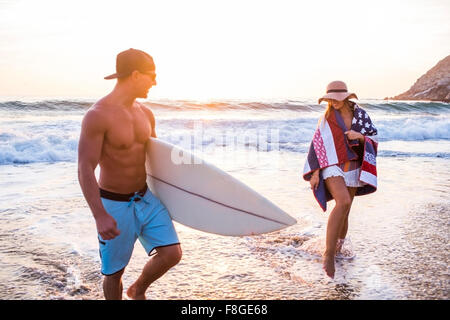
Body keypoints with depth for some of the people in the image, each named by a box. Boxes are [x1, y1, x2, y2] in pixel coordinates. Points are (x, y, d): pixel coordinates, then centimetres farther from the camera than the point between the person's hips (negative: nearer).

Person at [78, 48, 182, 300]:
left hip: (146, 198, 6)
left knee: (172, 253, -1)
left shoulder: (145, 114, 4)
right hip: (115, 205, -6)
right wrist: (100, 216, -29)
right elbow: (85, 170, -21)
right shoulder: (98, 116, -19)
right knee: (114, 272, 8)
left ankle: (138, 291, 28)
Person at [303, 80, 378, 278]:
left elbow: (373, 138, 7)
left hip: (353, 169, 4)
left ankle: (339, 248, 33)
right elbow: (317, 145, -3)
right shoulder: (326, 118, -2)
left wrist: (360, 136, -15)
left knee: (344, 211, 11)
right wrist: (315, 172, -9)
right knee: (344, 203, -27)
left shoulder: (360, 114, 4)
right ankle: (328, 254, -24)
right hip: (332, 166, -4)